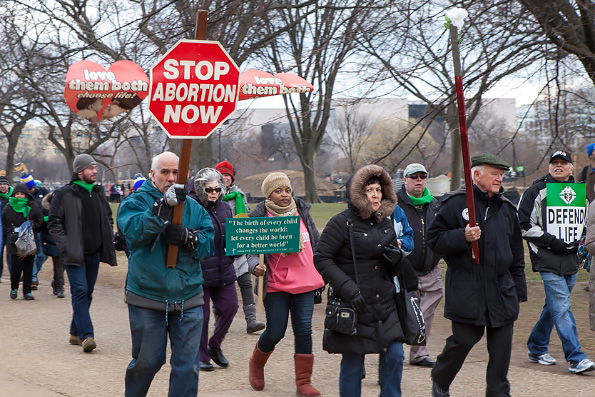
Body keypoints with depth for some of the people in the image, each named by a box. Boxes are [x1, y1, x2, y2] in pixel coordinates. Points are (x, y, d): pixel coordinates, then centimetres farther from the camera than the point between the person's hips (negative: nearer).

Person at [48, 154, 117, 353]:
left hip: (94, 254, 6)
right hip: (75, 254, -6)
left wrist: (108, 240, 11)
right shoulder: (64, 194, -6)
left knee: (87, 294, 10)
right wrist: (65, 246, -13)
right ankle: (86, 335, -17)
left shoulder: (98, 193, 13)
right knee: (80, 292, -13)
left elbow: (108, 218, 24)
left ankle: (76, 333, 22)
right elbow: (54, 223, -5)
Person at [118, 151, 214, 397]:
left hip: (188, 299, 3)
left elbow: (209, 243, -1)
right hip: (147, 298, -2)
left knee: (187, 365, 2)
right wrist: (164, 205, -31)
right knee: (147, 361, 11)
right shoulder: (136, 202, -2)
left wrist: (187, 236, -21)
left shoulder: (194, 207, 8)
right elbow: (135, 231, -21)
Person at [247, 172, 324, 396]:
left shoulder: (302, 211, 7)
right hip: (276, 284, -3)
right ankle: (256, 363, 33)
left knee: (304, 330, -2)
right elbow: (253, 249, -8)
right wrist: (255, 265, -28)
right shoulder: (260, 217, -5)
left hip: (305, 283, 3)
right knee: (275, 332, 0)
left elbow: (316, 242, 17)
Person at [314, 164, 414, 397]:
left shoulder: (385, 223, 13)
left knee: (394, 356, 2)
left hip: (385, 305, 6)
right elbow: (321, 258, -11)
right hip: (354, 306, -6)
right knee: (353, 364, 1)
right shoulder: (342, 223, -8)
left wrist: (397, 260, -6)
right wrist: (348, 288, -19)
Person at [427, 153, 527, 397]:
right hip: (466, 292, -5)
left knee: (502, 345, 2)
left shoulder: (506, 208, 13)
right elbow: (434, 240, -5)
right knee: (463, 341, -1)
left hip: (502, 292, 5)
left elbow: (517, 253, 19)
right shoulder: (455, 203, -3)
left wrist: (519, 289, 17)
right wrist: (462, 237, -20)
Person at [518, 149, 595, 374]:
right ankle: (575, 358, -13)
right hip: (548, 261, -6)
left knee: (554, 307, 14)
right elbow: (524, 225, -5)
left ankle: (536, 348, 29)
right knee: (562, 307, -12)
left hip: (570, 261, 6)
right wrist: (551, 241, -13)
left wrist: (577, 242, 5)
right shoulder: (536, 192, -3)